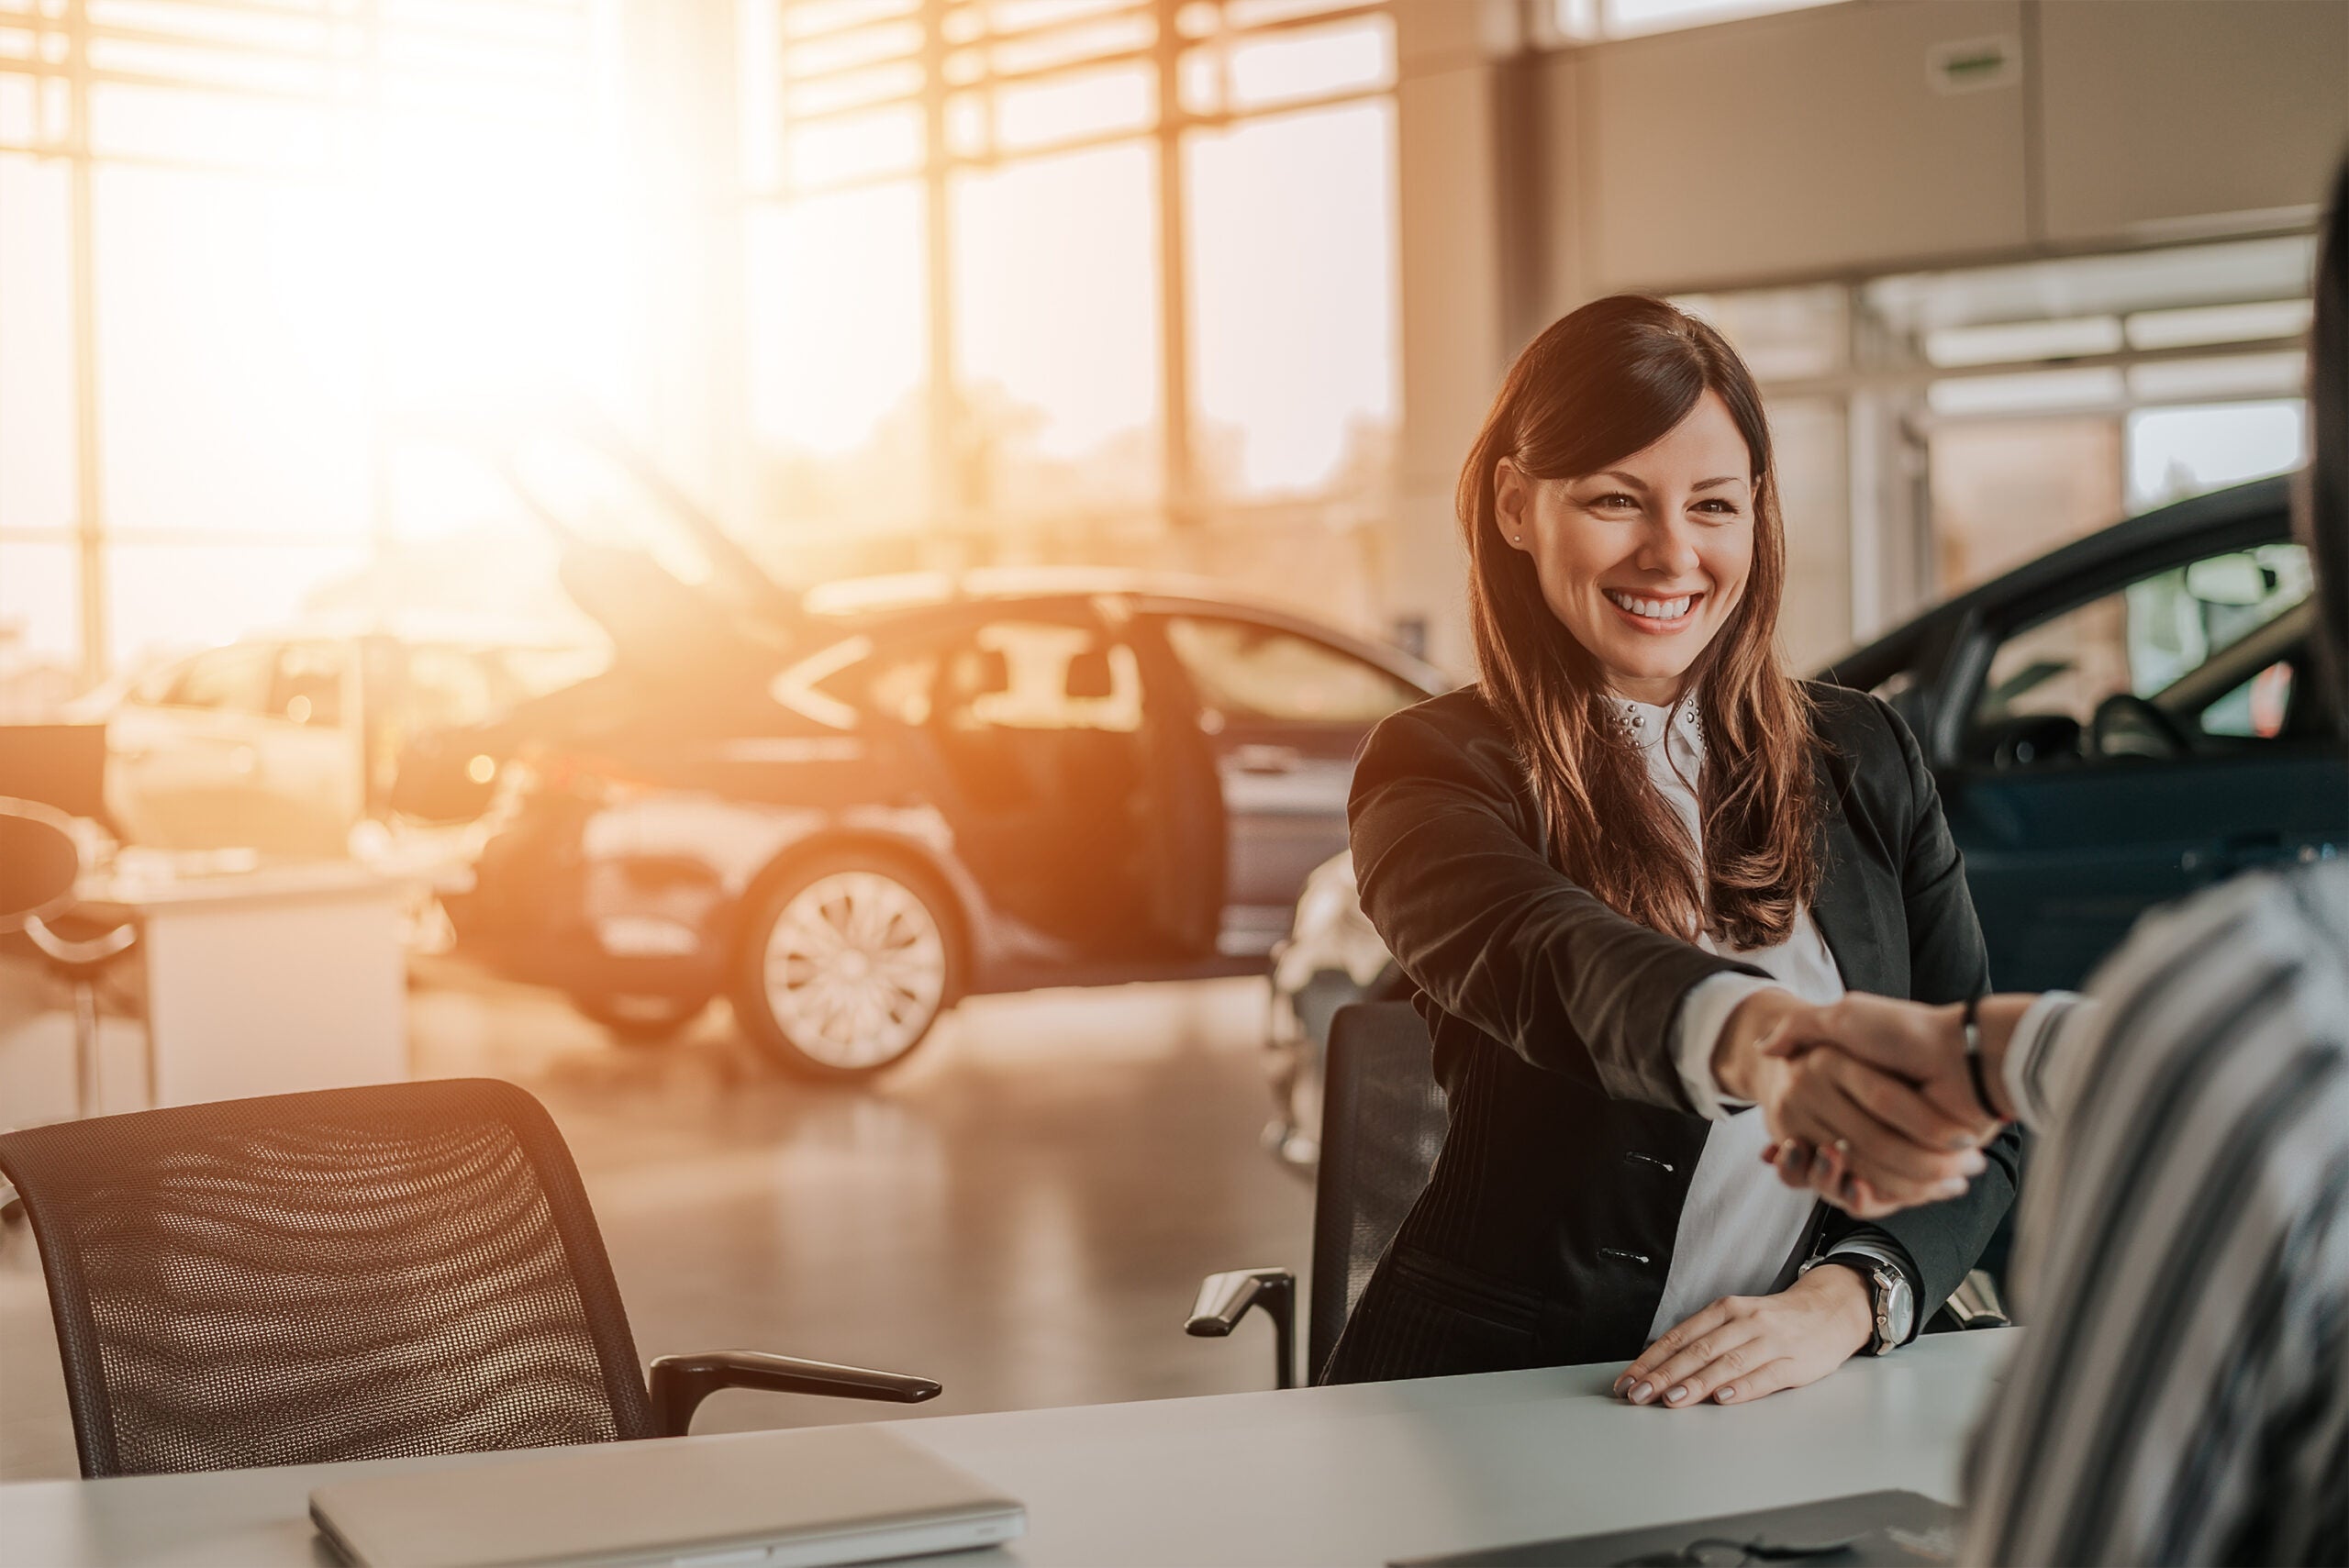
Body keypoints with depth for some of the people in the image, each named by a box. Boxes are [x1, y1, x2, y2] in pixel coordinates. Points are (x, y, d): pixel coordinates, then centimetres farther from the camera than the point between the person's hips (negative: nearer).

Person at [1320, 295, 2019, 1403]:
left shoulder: (1862, 760, 11)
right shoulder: (1436, 768, -2)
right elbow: (1543, 959, -25)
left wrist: (1843, 1303, -11)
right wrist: (1757, 1042, -46)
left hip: (1799, 1408, 3)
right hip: (1488, 1409, -2)